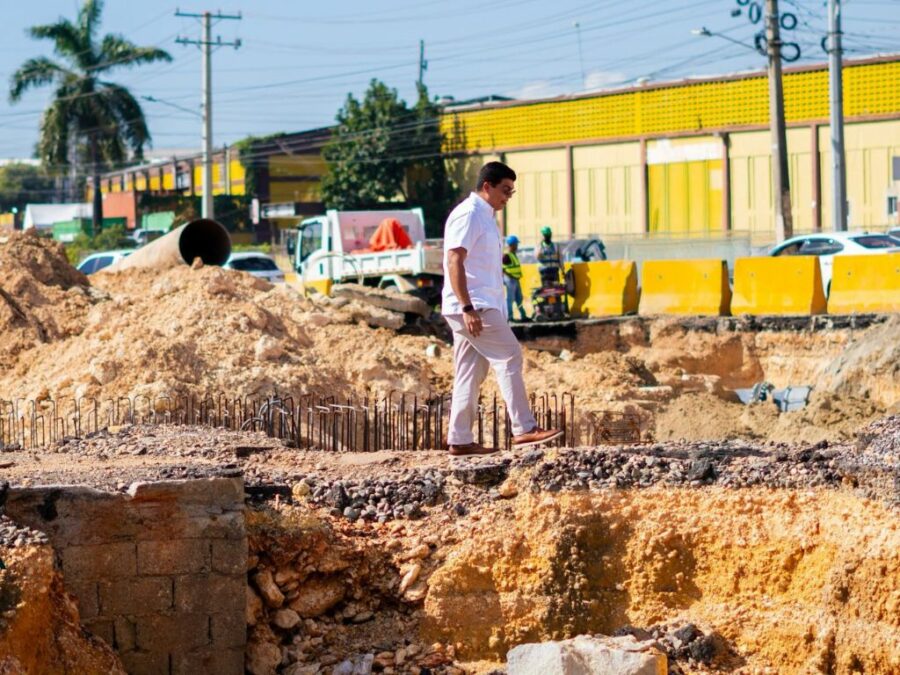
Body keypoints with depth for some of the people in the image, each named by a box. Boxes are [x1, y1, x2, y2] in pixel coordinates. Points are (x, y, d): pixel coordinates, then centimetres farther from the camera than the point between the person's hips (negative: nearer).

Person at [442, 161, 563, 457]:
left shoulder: (485, 217, 21)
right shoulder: (468, 215, -11)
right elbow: (454, 261, -19)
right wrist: (468, 308, -25)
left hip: (481, 307, 10)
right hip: (472, 307, -10)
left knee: (470, 374, 8)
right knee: (509, 357, -13)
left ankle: (460, 440, 9)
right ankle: (524, 429, -14)